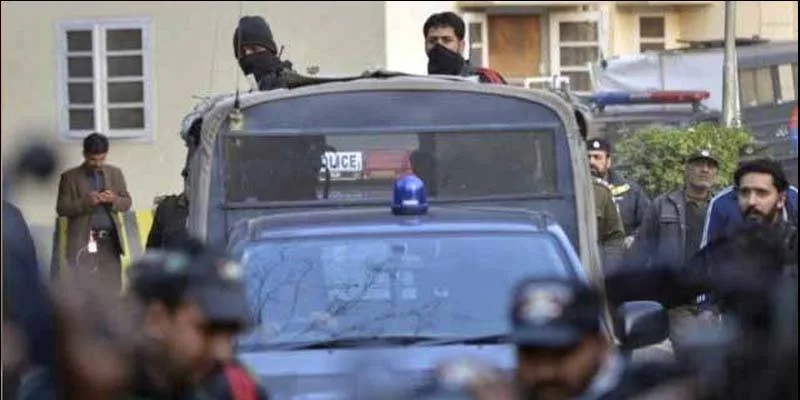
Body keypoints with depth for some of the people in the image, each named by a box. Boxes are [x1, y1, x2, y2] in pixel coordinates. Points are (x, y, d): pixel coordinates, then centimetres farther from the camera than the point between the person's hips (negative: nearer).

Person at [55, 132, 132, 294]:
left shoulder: (115, 173, 13)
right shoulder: (70, 177, 2)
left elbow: (127, 203, 14)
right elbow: (61, 208, -2)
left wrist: (114, 200, -9)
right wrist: (85, 202, -18)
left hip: (109, 240, 3)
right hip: (82, 241, -3)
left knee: (112, 288, 2)